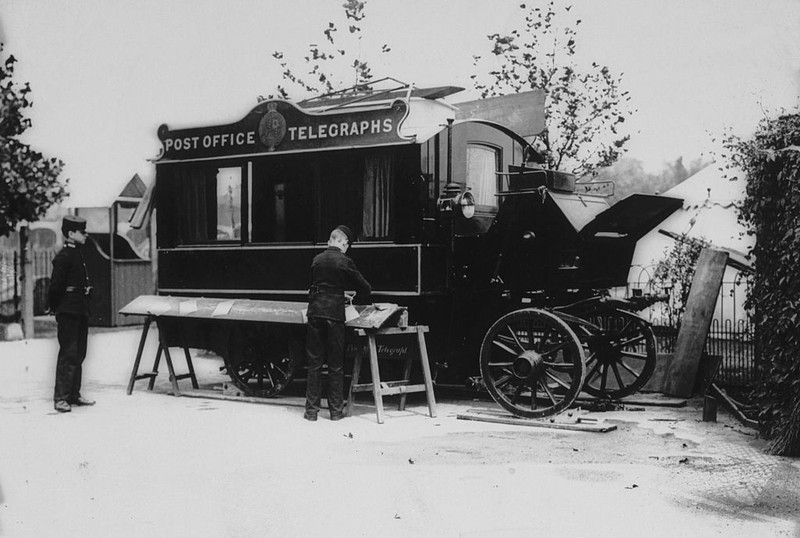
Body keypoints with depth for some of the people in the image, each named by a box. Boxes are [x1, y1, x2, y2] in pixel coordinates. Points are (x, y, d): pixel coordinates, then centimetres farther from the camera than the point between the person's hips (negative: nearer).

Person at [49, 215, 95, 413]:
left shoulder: (77, 255, 15)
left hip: (80, 311, 9)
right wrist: (55, 308, -7)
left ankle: (74, 395, 21)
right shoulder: (63, 256, -13)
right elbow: (56, 285, -16)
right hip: (68, 312, -9)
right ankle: (60, 398, -3)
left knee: (79, 354, 13)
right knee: (68, 354, -7)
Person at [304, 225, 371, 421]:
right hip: (334, 314, -3)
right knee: (335, 365, 6)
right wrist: (364, 300, 24)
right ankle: (336, 410, 10)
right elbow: (363, 286, 2)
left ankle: (311, 410, 9)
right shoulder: (344, 262, -5)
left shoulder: (316, 259, 8)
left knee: (314, 363, 8)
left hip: (315, 311, 4)